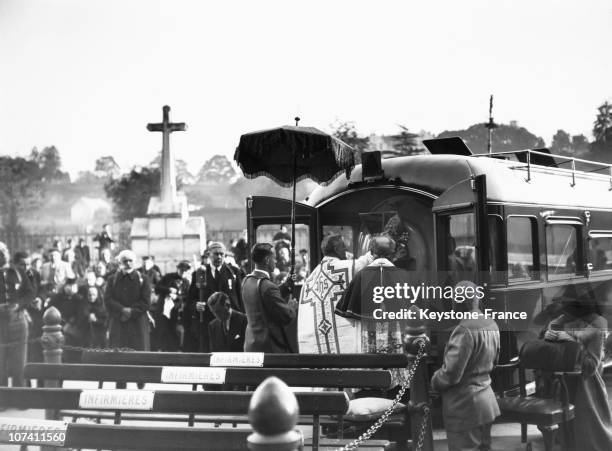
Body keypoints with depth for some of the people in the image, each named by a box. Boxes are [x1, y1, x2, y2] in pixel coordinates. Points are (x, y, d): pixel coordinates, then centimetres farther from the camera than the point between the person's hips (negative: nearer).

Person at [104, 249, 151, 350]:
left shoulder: (142, 280, 6)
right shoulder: (112, 280, 11)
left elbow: (146, 302, -1)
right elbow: (108, 300, 0)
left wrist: (131, 312, -12)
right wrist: (123, 310, -14)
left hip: (138, 324, -1)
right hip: (118, 324, 1)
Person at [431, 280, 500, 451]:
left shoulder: (465, 330, -22)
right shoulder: (492, 325, 6)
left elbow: (451, 374, -22)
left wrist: (433, 382, -4)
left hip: (465, 408, -9)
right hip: (487, 403, 9)